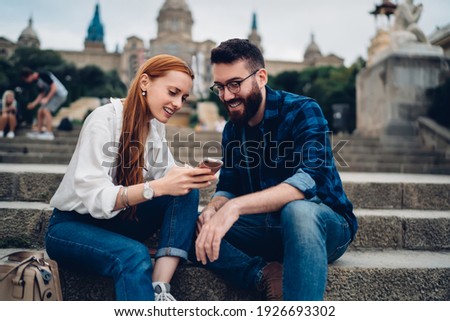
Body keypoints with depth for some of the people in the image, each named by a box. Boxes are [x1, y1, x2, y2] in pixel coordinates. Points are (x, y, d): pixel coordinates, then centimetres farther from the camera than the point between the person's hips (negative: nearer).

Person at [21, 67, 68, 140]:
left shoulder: (43, 75, -18)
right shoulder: (37, 81, 10)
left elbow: (54, 88, -20)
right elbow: (42, 94, 17)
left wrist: (47, 99, -20)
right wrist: (34, 104, 9)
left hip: (60, 94, -10)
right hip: (51, 95, 10)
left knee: (46, 110, -19)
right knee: (40, 111, 7)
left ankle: (49, 133, -15)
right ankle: (39, 131, 17)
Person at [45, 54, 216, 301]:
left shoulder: (156, 125, 2)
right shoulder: (104, 119, -21)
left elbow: (165, 177, -6)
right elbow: (92, 196, -29)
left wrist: (190, 177, -27)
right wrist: (158, 187, -40)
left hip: (118, 219, 7)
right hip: (72, 225, -6)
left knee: (187, 192, -18)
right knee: (134, 256, -37)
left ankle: (160, 288, -25)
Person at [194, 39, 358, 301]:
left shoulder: (302, 111, -15)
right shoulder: (232, 129, 5)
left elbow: (310, 179, -30)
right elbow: (228, 188, 6)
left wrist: (236, 206, -40)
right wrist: (213, 208, -20)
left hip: (324, 224, -5)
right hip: (269, 229, 6)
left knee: (297, 210, -40)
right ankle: (267, 276, -22)